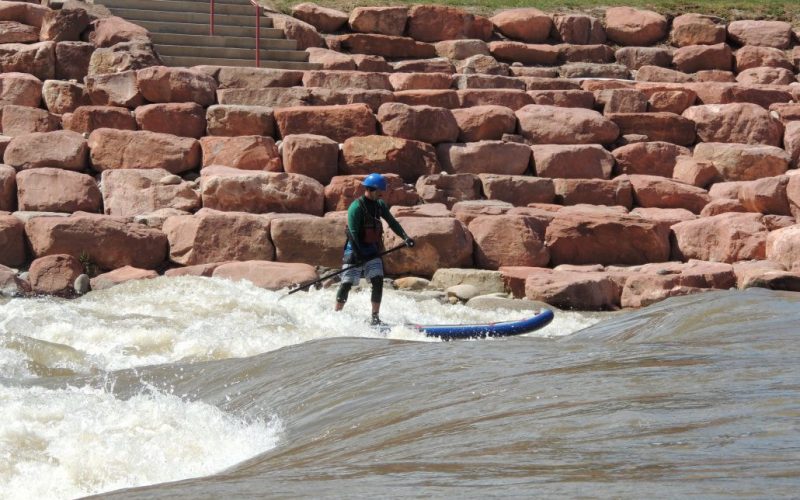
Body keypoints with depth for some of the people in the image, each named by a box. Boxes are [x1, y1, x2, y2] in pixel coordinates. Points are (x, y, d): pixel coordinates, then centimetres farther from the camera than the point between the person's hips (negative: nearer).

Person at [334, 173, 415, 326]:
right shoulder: (356, 207, -17)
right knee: (346, 284, -4)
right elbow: (353, 233, -21)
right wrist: (359, 255, -27)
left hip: (373, 251, 6)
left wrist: (405, 237, -10)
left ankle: (375, 317, -2)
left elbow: (392, 222, 6)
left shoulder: (380, 205, 5)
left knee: (378, 281, -7)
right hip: (355, 250, -6)